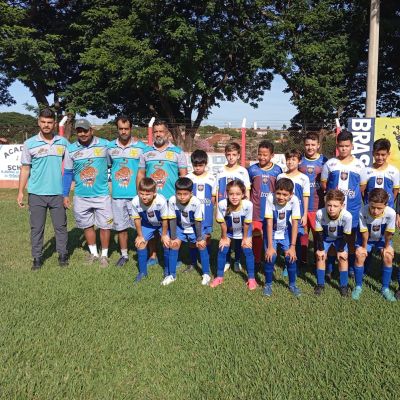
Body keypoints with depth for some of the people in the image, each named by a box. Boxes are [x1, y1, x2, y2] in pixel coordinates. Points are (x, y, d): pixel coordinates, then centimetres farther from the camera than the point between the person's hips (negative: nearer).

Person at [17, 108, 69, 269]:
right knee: (36, 227, 6)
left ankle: (63, 254, 21)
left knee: (61, 226, 8)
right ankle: (37, 258, 16)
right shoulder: (30, 144, 0)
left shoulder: (63, 142, 3)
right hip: (36, 194, -1)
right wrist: (20, 192, -1)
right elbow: (25, 169, 3)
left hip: (58, 193, 1)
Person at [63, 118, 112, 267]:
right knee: (87, 226, 14)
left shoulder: (105, 144, -5)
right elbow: (68, 173, 6)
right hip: (81, 197, 2)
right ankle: (93, 253, 31)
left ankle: (104, 255, 21)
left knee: (104, 226, 4)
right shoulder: (71, 149, 1)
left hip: (102, 195, -2)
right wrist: (65, 195, 5)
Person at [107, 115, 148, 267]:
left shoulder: (141, 147, -2)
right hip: (117, 195, 3)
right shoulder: (110, 147, 6)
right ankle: (124, 255, 25)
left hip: (136, 194, -3)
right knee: (121, 226, 11)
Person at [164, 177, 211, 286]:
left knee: (202, 245, -10)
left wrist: (199, 238, -15)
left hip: (193, 227, -1)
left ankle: (206, 274, 7)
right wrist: (173, 237, -14)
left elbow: (198, 221, -22)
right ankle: (171, 274, 6)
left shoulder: (196, 202, -32)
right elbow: (172, 220, -19)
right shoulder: (172, 201, -29)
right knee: (174, 244, -9)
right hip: (179, 227, 2)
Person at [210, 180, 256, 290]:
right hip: (228, 230, 1)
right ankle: (219, 277, 18)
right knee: (222, 250, 0)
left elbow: (246, 224, -21)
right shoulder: (222, 204, -37)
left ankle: (251, 278, 13)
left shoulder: (248, 205, -38)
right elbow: (223, 223, -20)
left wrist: (245, 238, -7)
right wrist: (224, 238, -6)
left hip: (244, 230, -1)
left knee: (248, 251, -4)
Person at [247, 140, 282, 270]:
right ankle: (257, 261, 22)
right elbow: (247, 190, 5)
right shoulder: (252, 169, -2)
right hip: (256, 210, 0)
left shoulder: (277, 170, -1)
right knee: (256, 236, 8)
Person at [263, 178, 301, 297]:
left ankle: (292, 284, 13)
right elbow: (269, 223, -26)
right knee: (271, 256, -15)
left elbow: (295, 223, -22)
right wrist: (270, 246, -25)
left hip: (285, 232, 1)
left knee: (290, 256, -10)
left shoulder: (294, 200, -27)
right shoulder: (270, 198, -29)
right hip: (271, 232, -1)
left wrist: (293, 247, -23)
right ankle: (268, 284, 8)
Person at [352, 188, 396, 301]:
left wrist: (387, 246, -7)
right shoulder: (363, 211, -37)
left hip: (382, 238, 1)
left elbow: (388, 233, -20)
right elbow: (364, 232, -23)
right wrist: (364, 247, -11)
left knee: (388, 257, -14)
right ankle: (358, 287, 2)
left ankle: (385, 288, 4)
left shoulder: (390, 213, -36)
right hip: (366, 238, -1)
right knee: (359, 255, -16)